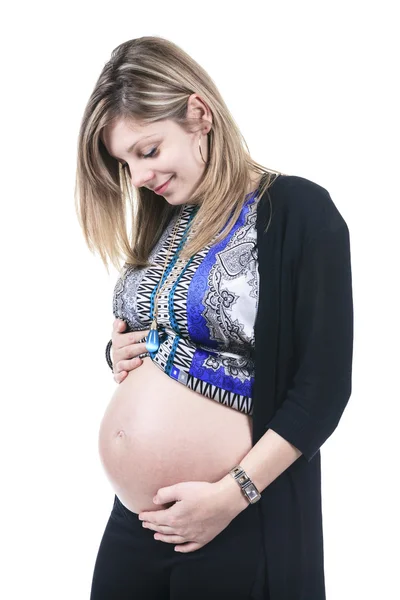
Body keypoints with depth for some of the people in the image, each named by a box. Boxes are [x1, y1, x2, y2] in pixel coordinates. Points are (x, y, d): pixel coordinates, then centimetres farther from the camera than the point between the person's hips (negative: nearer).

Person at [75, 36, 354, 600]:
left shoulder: (298, 211, -11)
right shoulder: (159, 223, 9)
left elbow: (323, 385, -14)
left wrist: (232, 494, -19)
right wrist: (119, 353, 1)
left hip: (239, 524, -6)